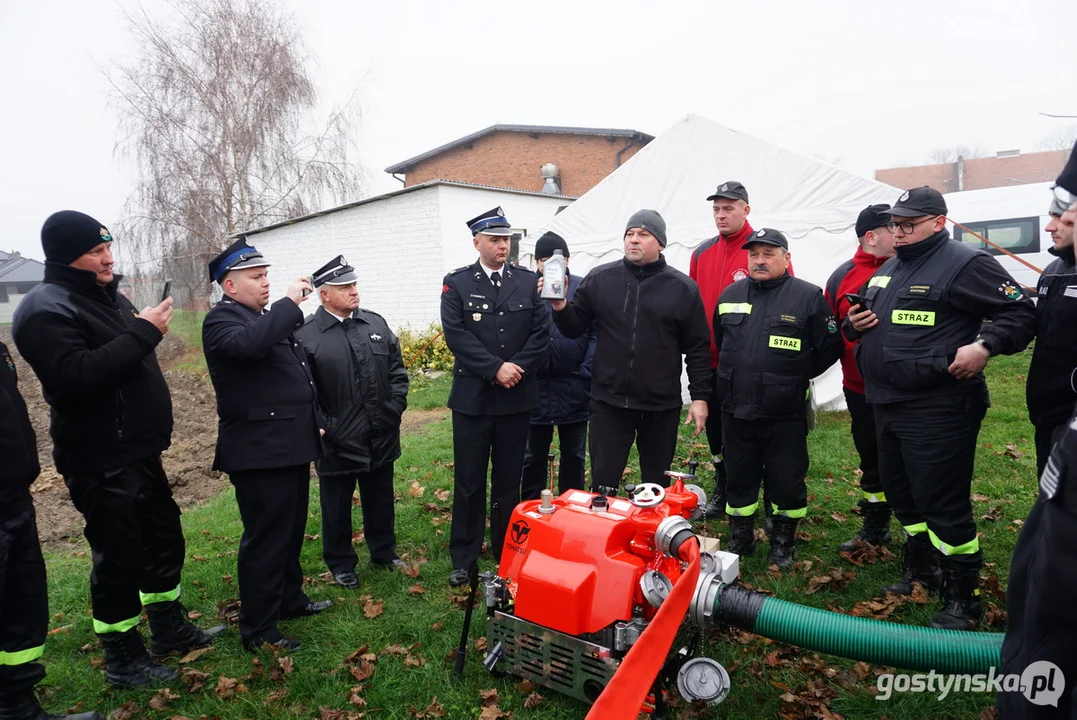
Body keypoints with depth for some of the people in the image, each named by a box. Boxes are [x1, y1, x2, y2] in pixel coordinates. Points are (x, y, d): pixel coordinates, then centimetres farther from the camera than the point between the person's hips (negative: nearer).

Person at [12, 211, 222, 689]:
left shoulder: (105, 295, 14)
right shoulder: (45, 309, -16)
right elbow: (76, 376, -30)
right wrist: (142, 334, -27)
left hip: (138, 450, 9)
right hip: (101, 462, -9)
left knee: (165, 539, 18)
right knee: (120, 557, 2)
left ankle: (169, 628, 36)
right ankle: (123, 659, 20)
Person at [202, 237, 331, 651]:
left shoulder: (268, 318, 17)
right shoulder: (222, 320, -11)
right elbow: (250, 343, -36)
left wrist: (313, 422, 21)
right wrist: (290, 302, -26)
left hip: (291, 447, 9)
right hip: (260, 451, -9)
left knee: (291, 532, 20)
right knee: (265, 539, -1)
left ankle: (290, 599, 36)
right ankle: (257, 630, 11)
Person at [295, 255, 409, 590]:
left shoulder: (376, 323, 5)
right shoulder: (305, 335, -10)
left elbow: (397, 369, 9)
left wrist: (395, 408, 2)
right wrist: (323, 427, -15)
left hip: (381, 437, 4)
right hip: (337, 443, -4)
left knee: (381, 501, 20)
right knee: (337, 509, 13)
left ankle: (384, 552, 39)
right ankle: (341, 564, 31)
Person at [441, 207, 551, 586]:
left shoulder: (528, 280, 5)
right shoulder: (456, 283, 1)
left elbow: (541, 332, 0)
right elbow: (456, 334, -10)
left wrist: (518, 367, -13)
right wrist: (496, 368, -16)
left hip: (517, 397, 2)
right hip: (472, 397, -1)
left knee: (509, 480, 12)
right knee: (469, 482, 6)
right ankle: (464, 558, 20)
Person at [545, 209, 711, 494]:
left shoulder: (683, 288, -1)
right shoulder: (599, 278, 2)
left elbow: (697, 348, 1)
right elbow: (575, 328, 6)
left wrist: (699, 396, -1)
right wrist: (560, 307, -14)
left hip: (661, 407, 0)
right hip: (608, 402, 1)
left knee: (657, 488, 15)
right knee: (603, 485, 8)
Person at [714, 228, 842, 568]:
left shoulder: (808, 296, -6)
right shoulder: (730, 295, 8)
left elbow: (829, 348, -3)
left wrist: (796, 376, 3)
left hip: (785, 414, -4)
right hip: (736, 410, 4)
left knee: (786, 481, 9)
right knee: (739, 479, 15)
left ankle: (783, 543, 27)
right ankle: (739, 539, 30)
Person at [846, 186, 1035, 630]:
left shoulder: (965, 264, -9)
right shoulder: (887, 270, 16)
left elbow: (1020, 313, -10)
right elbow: (865, 318, 28)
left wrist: (985, 346, -25)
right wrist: (854, 324, 6)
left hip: (939, 410, -9)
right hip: (888, 406, 9)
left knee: (942, 501, -4)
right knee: (900, 493, 19)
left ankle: (961, 597, 13)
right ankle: (921, 569, 39)